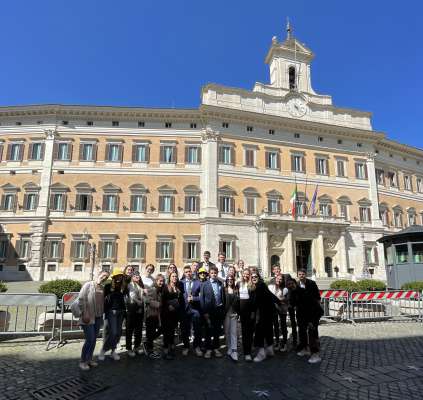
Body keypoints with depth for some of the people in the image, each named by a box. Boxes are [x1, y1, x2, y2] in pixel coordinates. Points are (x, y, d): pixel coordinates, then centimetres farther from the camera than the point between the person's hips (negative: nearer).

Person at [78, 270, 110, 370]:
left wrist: (102, 315, 10)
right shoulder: (88, 285, -8)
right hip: (88, 317, -6)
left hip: (98, 317, 6)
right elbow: (81, 299, -13)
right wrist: (85, 314, -17)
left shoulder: (102, 288, 9)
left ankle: (89, 359, 27)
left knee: (94, 339, 12)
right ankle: (82, 361, 9)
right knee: (90, 339, -7)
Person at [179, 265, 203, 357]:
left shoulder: (198, 283, 0)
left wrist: (193, 298, -15)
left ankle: (197, 346, 23)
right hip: (184, 309, 1)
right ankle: (186, 347, 30)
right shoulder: (181, 282, 2)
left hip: (195, 309, -1)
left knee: (197, 330, 3)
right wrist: (185, 300, -9)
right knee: (185, 330, 12)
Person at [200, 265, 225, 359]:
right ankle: (208, 349, 19)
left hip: (219, 310, 3)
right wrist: (204, 312, -8)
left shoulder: (221, 283, 5)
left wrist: (223, 310, 0)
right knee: (209, 331, 5)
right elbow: (201, 299, -4)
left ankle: (216, 348, 26)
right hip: (209, 310, -2)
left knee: (217, 330, 11)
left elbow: (223, 297, 6)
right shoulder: (205, 284, -3)